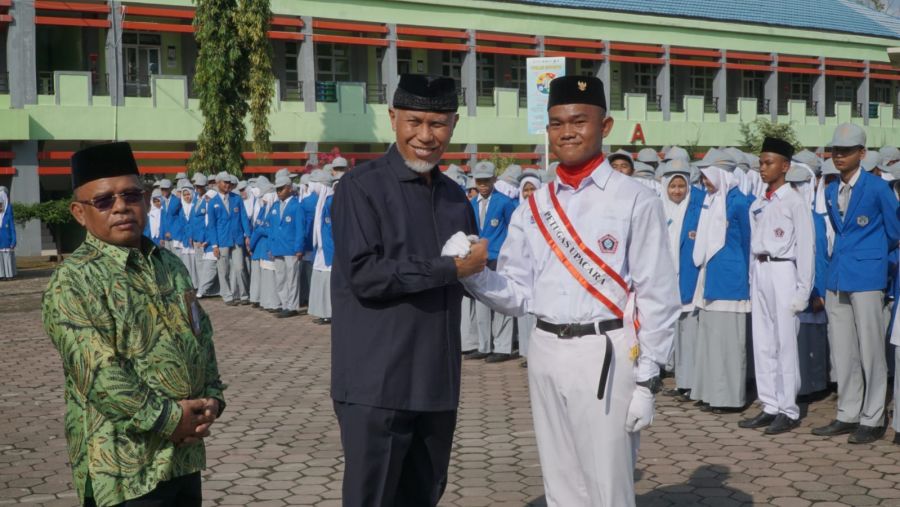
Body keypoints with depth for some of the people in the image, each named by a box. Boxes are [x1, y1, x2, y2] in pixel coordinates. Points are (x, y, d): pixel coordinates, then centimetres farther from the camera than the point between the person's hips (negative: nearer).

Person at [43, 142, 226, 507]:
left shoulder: (171, 266, 11)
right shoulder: (72, 282, -12)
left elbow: (203, 338, 14)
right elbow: (99, 374, -19)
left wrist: (211, 398, -2)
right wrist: (168, 418, -18)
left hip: (186, 456, 7)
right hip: (126, 466, -7)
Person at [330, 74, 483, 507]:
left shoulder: (456, 197, 15)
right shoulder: (361, 187, -7)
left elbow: (471, 274, 20)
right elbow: (364, 275, -17)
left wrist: (477, 267, -3)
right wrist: (449, 269, -14)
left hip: (438, 382, 7)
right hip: (377, 384, -6)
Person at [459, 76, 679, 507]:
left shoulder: (635, 200, -7)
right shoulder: (534, 207, 8)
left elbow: (657, 297, -7)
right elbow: (517, 294, 7)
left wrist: (647, 381, -9)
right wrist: (472, 273, -12)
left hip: (604, 355, -5)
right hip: (546, 354, 5)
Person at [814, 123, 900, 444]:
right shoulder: (831, 192, 12)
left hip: (866, 277, -6)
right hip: (837, 278, 6)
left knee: (870, 351, -1)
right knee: (841, 351, 10)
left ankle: (872, 420, 8)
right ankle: (847, 415, 19)